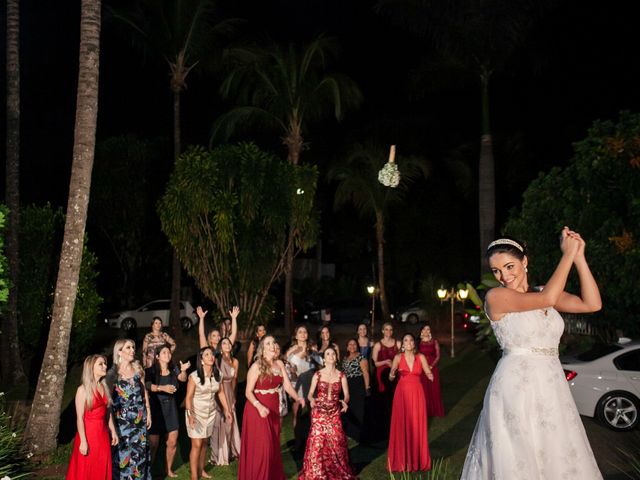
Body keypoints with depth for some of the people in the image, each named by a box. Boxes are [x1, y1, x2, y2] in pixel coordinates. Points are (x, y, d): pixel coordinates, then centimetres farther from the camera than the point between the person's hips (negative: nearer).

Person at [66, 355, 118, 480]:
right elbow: (80, 418, -14)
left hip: (103, 434, 6)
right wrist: (83, 441, -19)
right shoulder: (83, 390, -10)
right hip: (89, 434, -6)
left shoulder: (104, 387, 8)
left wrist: (113, 432, 12)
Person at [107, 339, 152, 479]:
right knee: (124, 451, 1)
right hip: (122, 419, -4)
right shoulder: (113, 373, -8)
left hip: (139, 418, 4)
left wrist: (148, 413, 7)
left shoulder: (138, 369, 4)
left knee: (140, 451, 9)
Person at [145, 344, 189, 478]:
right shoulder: (151, 371, -10)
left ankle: (169, 469, 25)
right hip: (155, 408, -4)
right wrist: (162, 388, -39)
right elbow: (147, 386, -26)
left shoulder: (173, 368, 3)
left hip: (171, 408, 4)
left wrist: (183, 370, -33)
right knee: (153, 444, -2)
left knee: (172, 442, 7)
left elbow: (182, 378, -12)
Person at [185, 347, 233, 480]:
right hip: (196, 412, -4)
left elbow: (221, 393, 7)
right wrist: (190, 415, -23)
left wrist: (227, 410, 7)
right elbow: (189, 396, -15)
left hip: (211, 412, 5)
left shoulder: (217, 375, -3)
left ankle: (201, 469, 28)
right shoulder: (194, 376, -18)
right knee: (197, 445, -5)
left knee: (204, 442, 13)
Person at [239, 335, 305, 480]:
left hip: (273, 408, 6)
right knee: (260, 446, -5)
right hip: (257, 408, -6)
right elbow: (248, 392, -16)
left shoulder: (279, 364, 4)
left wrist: (297, 398, -18)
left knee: (274, 444, 13)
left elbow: (287, 385, -1)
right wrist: (260, 407, -31)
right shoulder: (256, 366, -14)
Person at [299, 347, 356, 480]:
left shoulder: (341, 376, 3)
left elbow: (346, 394, 3)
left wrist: (344, 402, -18)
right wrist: (311, 400, -20)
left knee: (336, 441, -5)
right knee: (317, 441, -2)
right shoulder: (317, 374, 0)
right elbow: (310, 393, 2)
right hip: (319, 412, -1)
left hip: (334, 413, 1)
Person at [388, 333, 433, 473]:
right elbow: (391, 377, -4)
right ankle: (402, 460, 8)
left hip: (417, 393, 1)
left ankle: (417, 460, 13)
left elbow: (428, 373, -5)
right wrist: (392, 374, -26)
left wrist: (430, 376, -27)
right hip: (402, 393, -1)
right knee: (401, 426, -1)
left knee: (417, 426, 3)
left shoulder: (421, 357, 2)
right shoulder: (398, 357, 0)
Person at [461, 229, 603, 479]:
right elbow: (547, 299, -21)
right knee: (519, 460, 0)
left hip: (552, 388, 6)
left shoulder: (542, 292, 11)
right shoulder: (495, 296, -8)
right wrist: (567, 254, -12)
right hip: (517, 389, -6)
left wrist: (579, 257, -6)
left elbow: (592, 304, -1)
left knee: (557, 457, 13)